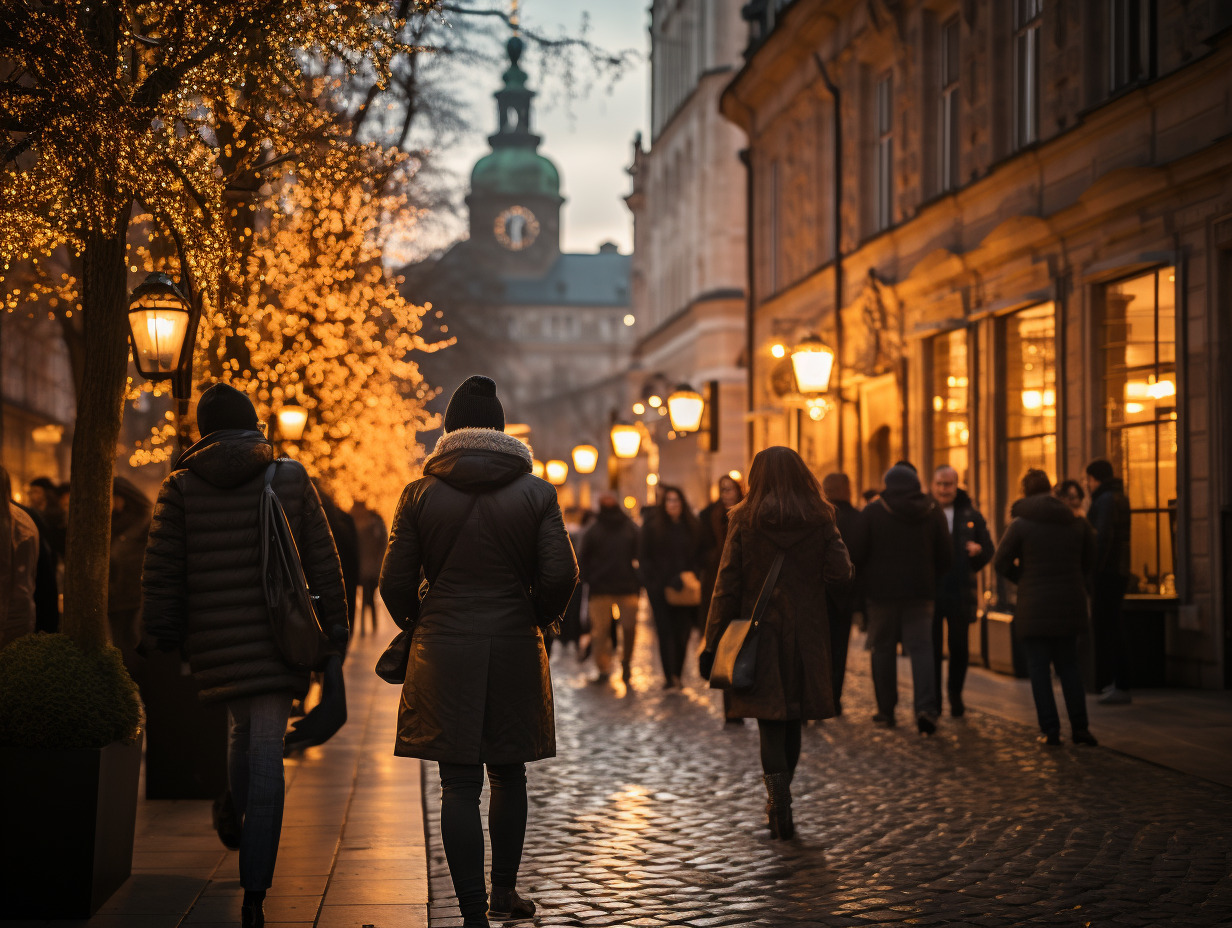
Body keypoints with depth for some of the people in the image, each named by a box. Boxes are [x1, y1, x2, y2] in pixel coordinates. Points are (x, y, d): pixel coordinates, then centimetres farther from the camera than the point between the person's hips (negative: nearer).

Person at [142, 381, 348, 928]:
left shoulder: (181, 487, 2)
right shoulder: (289, 478, 2)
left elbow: (161, 570, 0)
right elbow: (321, 560, 4)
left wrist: (163, 635, 9)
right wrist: (333, 624, 11)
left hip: (216, 639, 1)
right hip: (278, 636, -1)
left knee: (241, 729, 27)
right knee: (266, 751, -4)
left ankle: (241, 828, 31)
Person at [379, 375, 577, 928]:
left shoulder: (420, 494, -1)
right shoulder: (535, 492, 0)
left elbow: (395, 581, -2)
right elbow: (560, 575, -7)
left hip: (444, 650, -1)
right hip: (515, 648, 1)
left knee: (459, 783, 1)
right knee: (508, 776, 17)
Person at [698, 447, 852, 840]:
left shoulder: (744, 520, -5)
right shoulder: (820, 520, -1)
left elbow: (727, 586, -6)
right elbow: (841, 572, -8)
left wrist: (712, 644, -3)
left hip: (760, 634, -2)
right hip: (805, 635, 2)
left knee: (770, 723, 2)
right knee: (793, 721, 15)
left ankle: (780, 802, -16)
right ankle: (779, 806, 24)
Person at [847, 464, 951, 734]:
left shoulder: (873, 511, -5)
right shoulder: (933, 512, 3)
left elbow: (857, 553, -5)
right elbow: (945, 556, 5)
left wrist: (867, 579, 13)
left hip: (882, 590, -1)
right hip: (920, 590, 2)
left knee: (884, 650, 8)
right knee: (921, 647, 0)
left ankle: (886, 711, 11)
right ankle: (926, 707, -16)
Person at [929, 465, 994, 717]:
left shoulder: (970, 515, 8)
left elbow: (989, 549, 12)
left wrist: (978, 550, -9)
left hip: (960, 593, 2)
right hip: (929, 591, -2)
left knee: (960, 649, 7)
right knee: (931, 649, 1)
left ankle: (955, 695, 25)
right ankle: (932, 700, 11)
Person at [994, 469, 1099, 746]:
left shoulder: (1020, 525, -8)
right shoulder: (1076, 522, 3)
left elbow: (1001, 562, -7)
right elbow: (1088, 561, 11)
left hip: (1034, 606, -4)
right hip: (1070, 604, 4)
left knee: (1039, 669, 3)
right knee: (1069, 666, 14)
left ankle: (1051, 730, 0)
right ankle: (1079, 727, 10)